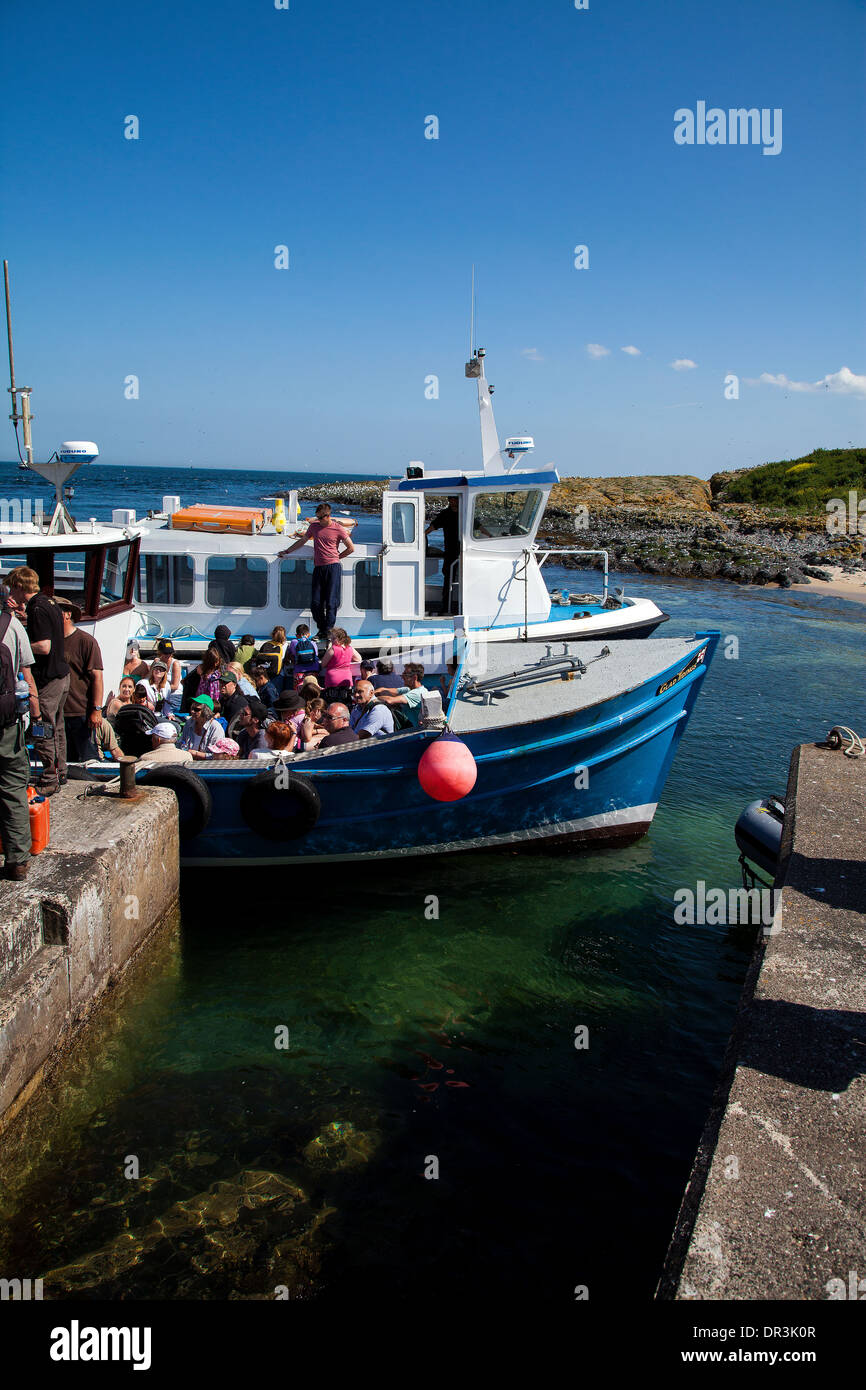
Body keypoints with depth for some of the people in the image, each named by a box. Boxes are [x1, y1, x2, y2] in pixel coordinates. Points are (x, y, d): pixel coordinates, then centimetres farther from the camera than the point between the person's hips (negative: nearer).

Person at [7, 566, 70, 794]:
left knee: (43, 731, -3)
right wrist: (23, 612, 19)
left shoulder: (37, 609, -18)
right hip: (61, 675, 10)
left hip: (48, 680, -10)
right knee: (56, 728, 18)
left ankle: (48, 781, 3)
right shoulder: (49, 603, 11)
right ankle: (60, 773, 28)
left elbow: (44, 647, -25)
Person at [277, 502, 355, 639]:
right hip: (318, 568, 4)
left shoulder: (338, 529, 1)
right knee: (315, 603, 0)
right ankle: (321, 629, 16)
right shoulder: (314, 526, 14)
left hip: (333, 567, -4)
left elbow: (351, 548, 7)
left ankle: (328, 632, -4)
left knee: (331, 602, -8)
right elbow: (302, 541, 28)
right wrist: (287, 551, 32)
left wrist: (336, 557, 8)